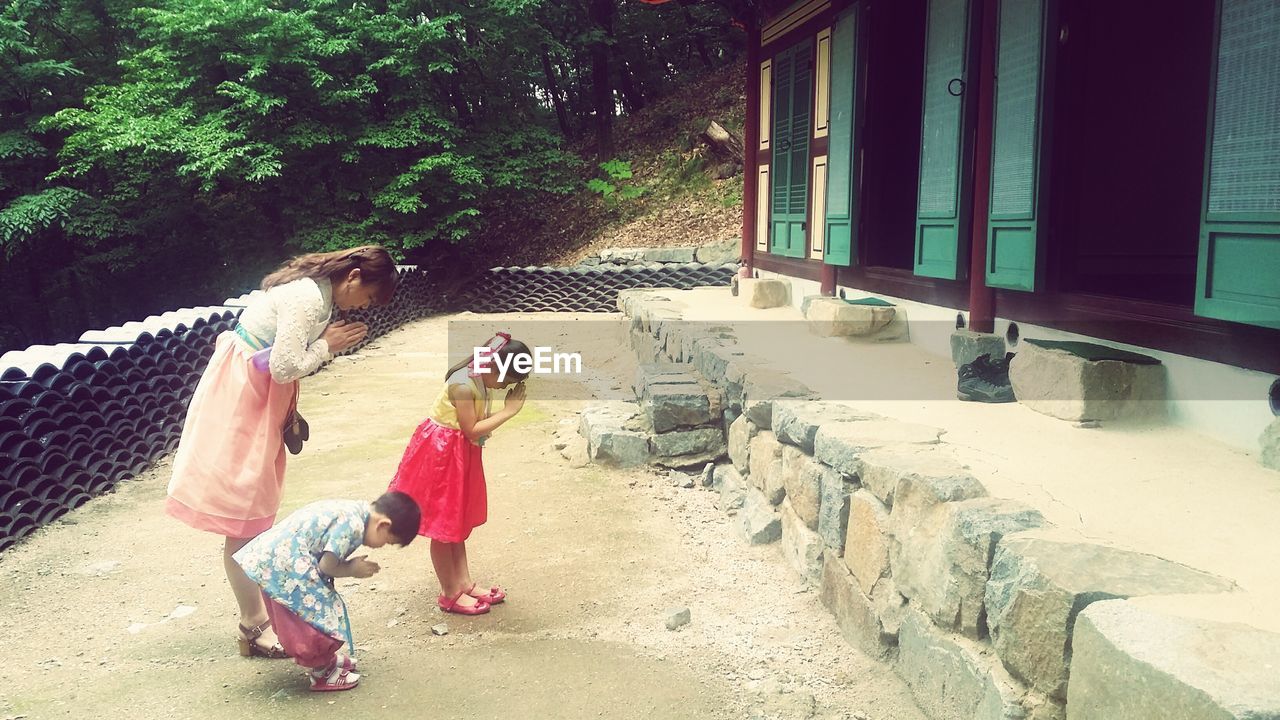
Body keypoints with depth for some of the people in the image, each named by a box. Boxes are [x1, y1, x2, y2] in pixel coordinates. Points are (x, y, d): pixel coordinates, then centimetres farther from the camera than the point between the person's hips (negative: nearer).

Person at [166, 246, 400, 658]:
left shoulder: (316, 291, 8)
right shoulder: (308, 298, -22)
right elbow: (285, 366, -25)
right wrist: (327, 346, -13)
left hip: (257, 397, 10)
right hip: (238, 397, -10)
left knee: (256, 508, 15)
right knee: (243, 514, -3)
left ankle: (259, 611, 25)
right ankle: (254, 627, 6)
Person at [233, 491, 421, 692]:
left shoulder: (352, 510, 9)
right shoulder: (353, 525, -20)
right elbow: (326, 565, -18)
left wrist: (351, 564, 0)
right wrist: (352, 570, -2)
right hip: (282, 566, -10)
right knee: (320, 617, 1)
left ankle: (325, 659, 39)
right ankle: (321, 674, 16)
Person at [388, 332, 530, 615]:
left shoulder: (479, 379, 0)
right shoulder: (463, 385, -26)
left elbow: (474, 424, 0)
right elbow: (472, 430, -22)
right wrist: (508, 411, -20)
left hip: (459, 453, 10)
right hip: (441, 453, -10)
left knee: (457, 521, 18)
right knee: (443, 525, 3)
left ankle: (464, 584, 29)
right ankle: (450, 594, 15)